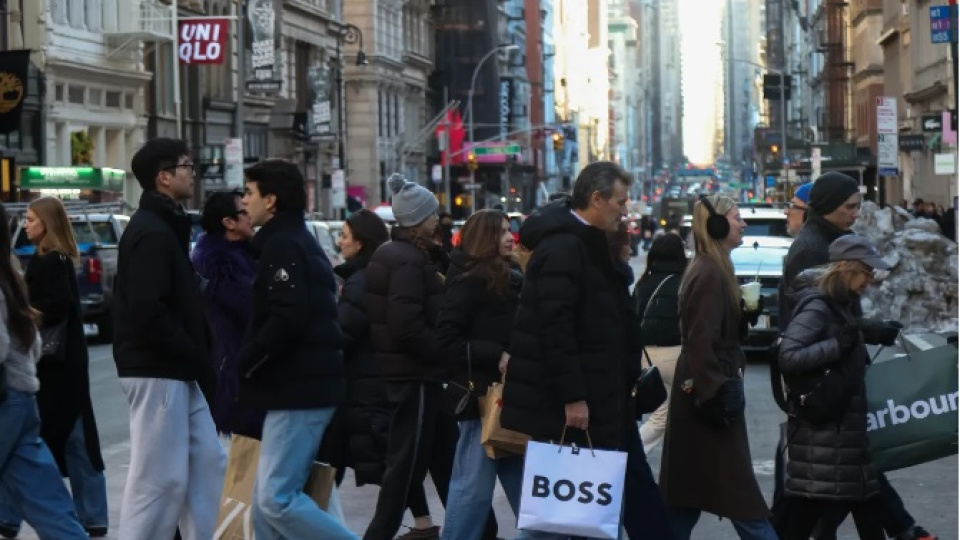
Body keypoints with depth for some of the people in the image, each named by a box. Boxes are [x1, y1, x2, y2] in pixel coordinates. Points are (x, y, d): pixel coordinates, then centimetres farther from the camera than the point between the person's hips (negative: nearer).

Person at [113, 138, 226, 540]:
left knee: (208, 462, 11)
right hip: (157, 373, -10)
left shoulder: (165, 227, 18)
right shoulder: (152, 233, -15)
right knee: (160, 478, -7)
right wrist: (197, 357, -15)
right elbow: (148, 313, -23)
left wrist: (197, 359, 9)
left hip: (177, 372, 10)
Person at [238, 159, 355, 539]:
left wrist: (245, 362, -11)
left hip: (298, 391, -10)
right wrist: (251, 362, 16)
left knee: (278, 499, -13)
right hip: (301, 386, 10)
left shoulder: (283, 244, -11)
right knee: (268, 498, 9)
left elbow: (287, 320, -22)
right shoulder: (298, 241, 21)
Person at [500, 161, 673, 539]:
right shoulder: (562, 247, -17)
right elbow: (555, 327, -24)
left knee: (633, 481, 11)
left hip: (601, 396, 10)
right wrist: (572, 396, -25)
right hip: (565, 404, -10)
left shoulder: (586, 243, 15)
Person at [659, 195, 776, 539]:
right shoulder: (709, 275, -17)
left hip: (706, 390, 10)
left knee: (689, 488, 11)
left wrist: (746, 312, 4)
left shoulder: (713, 270, 14)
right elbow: (702, 341, -22)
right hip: (711, 391, -10)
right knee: (741, 496, -6)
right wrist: (713, 393, -24)